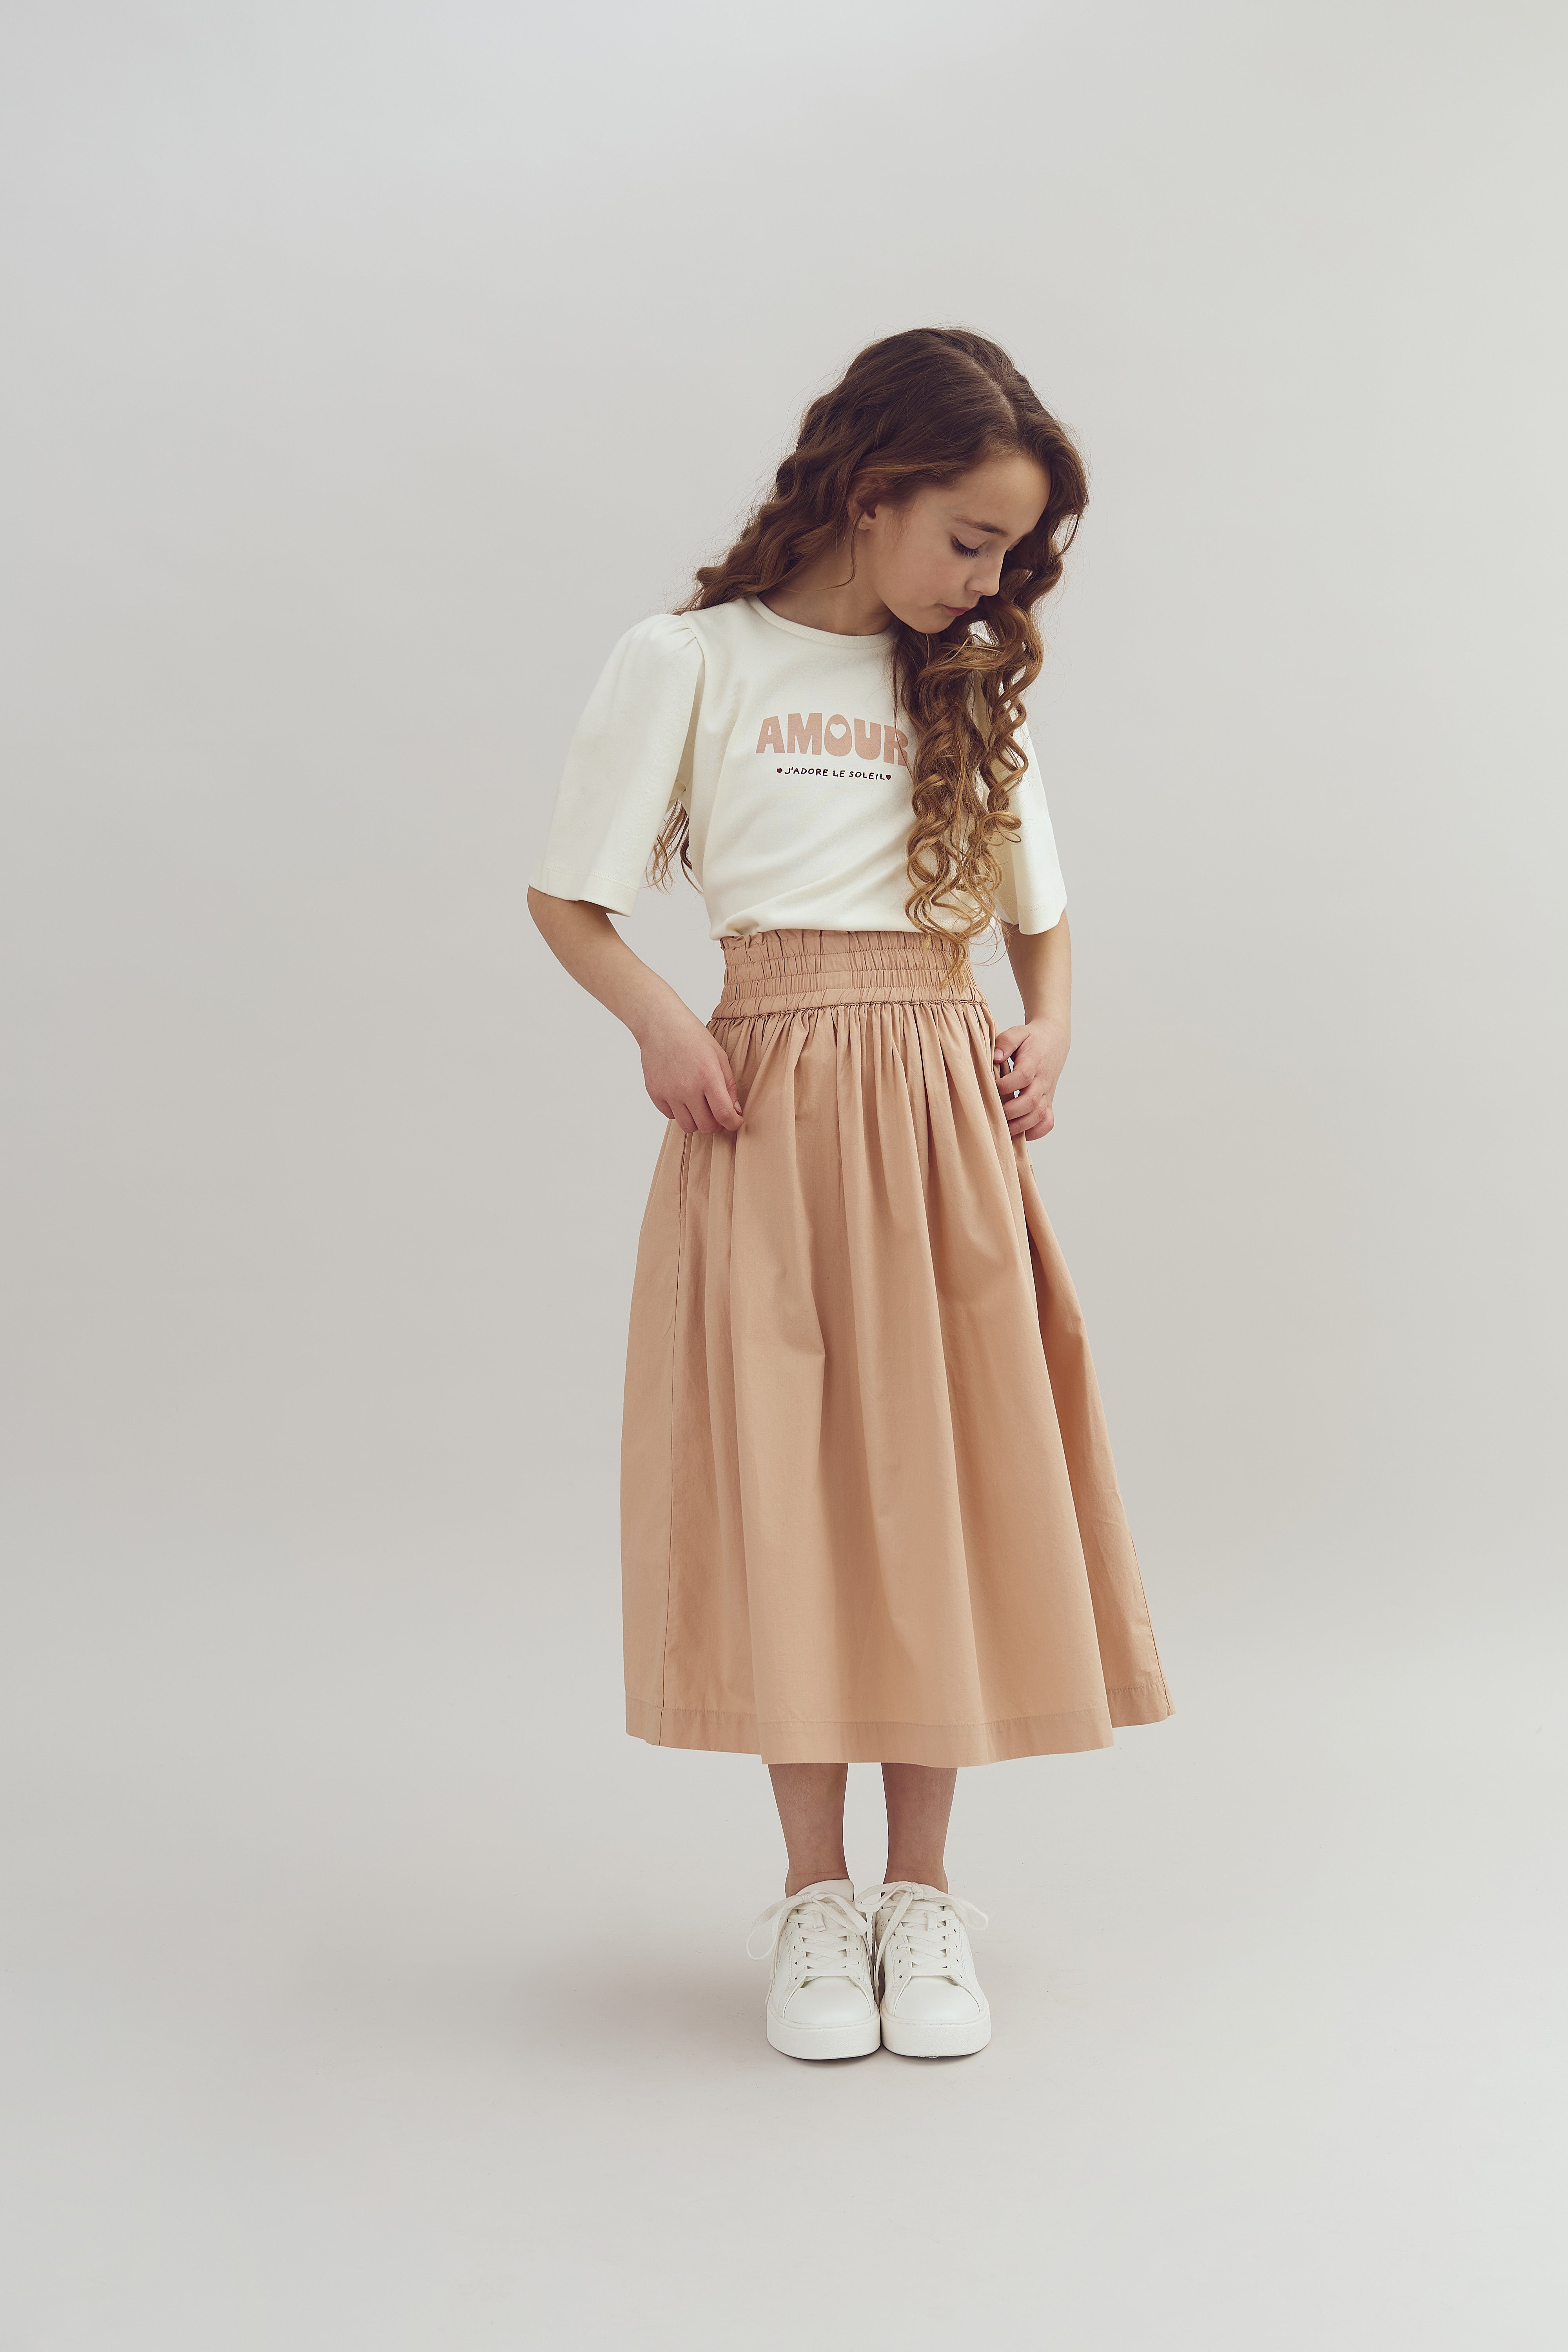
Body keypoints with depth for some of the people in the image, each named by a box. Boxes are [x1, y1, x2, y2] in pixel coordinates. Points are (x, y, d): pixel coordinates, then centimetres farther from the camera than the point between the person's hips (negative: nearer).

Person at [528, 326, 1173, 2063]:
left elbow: (1043, 921, 20)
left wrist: (1049, 1042, 1)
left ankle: (923, 1891, 16)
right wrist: (660, 1023, -14)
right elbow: (568, 900, 4)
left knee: (943, 1482, 3)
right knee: (782, 1482, -1)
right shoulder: (687, 663, 2)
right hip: (768, 1114, -3)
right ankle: (816, 1896, 13)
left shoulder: (971, 687, 15)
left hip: (945, 1114, 4)